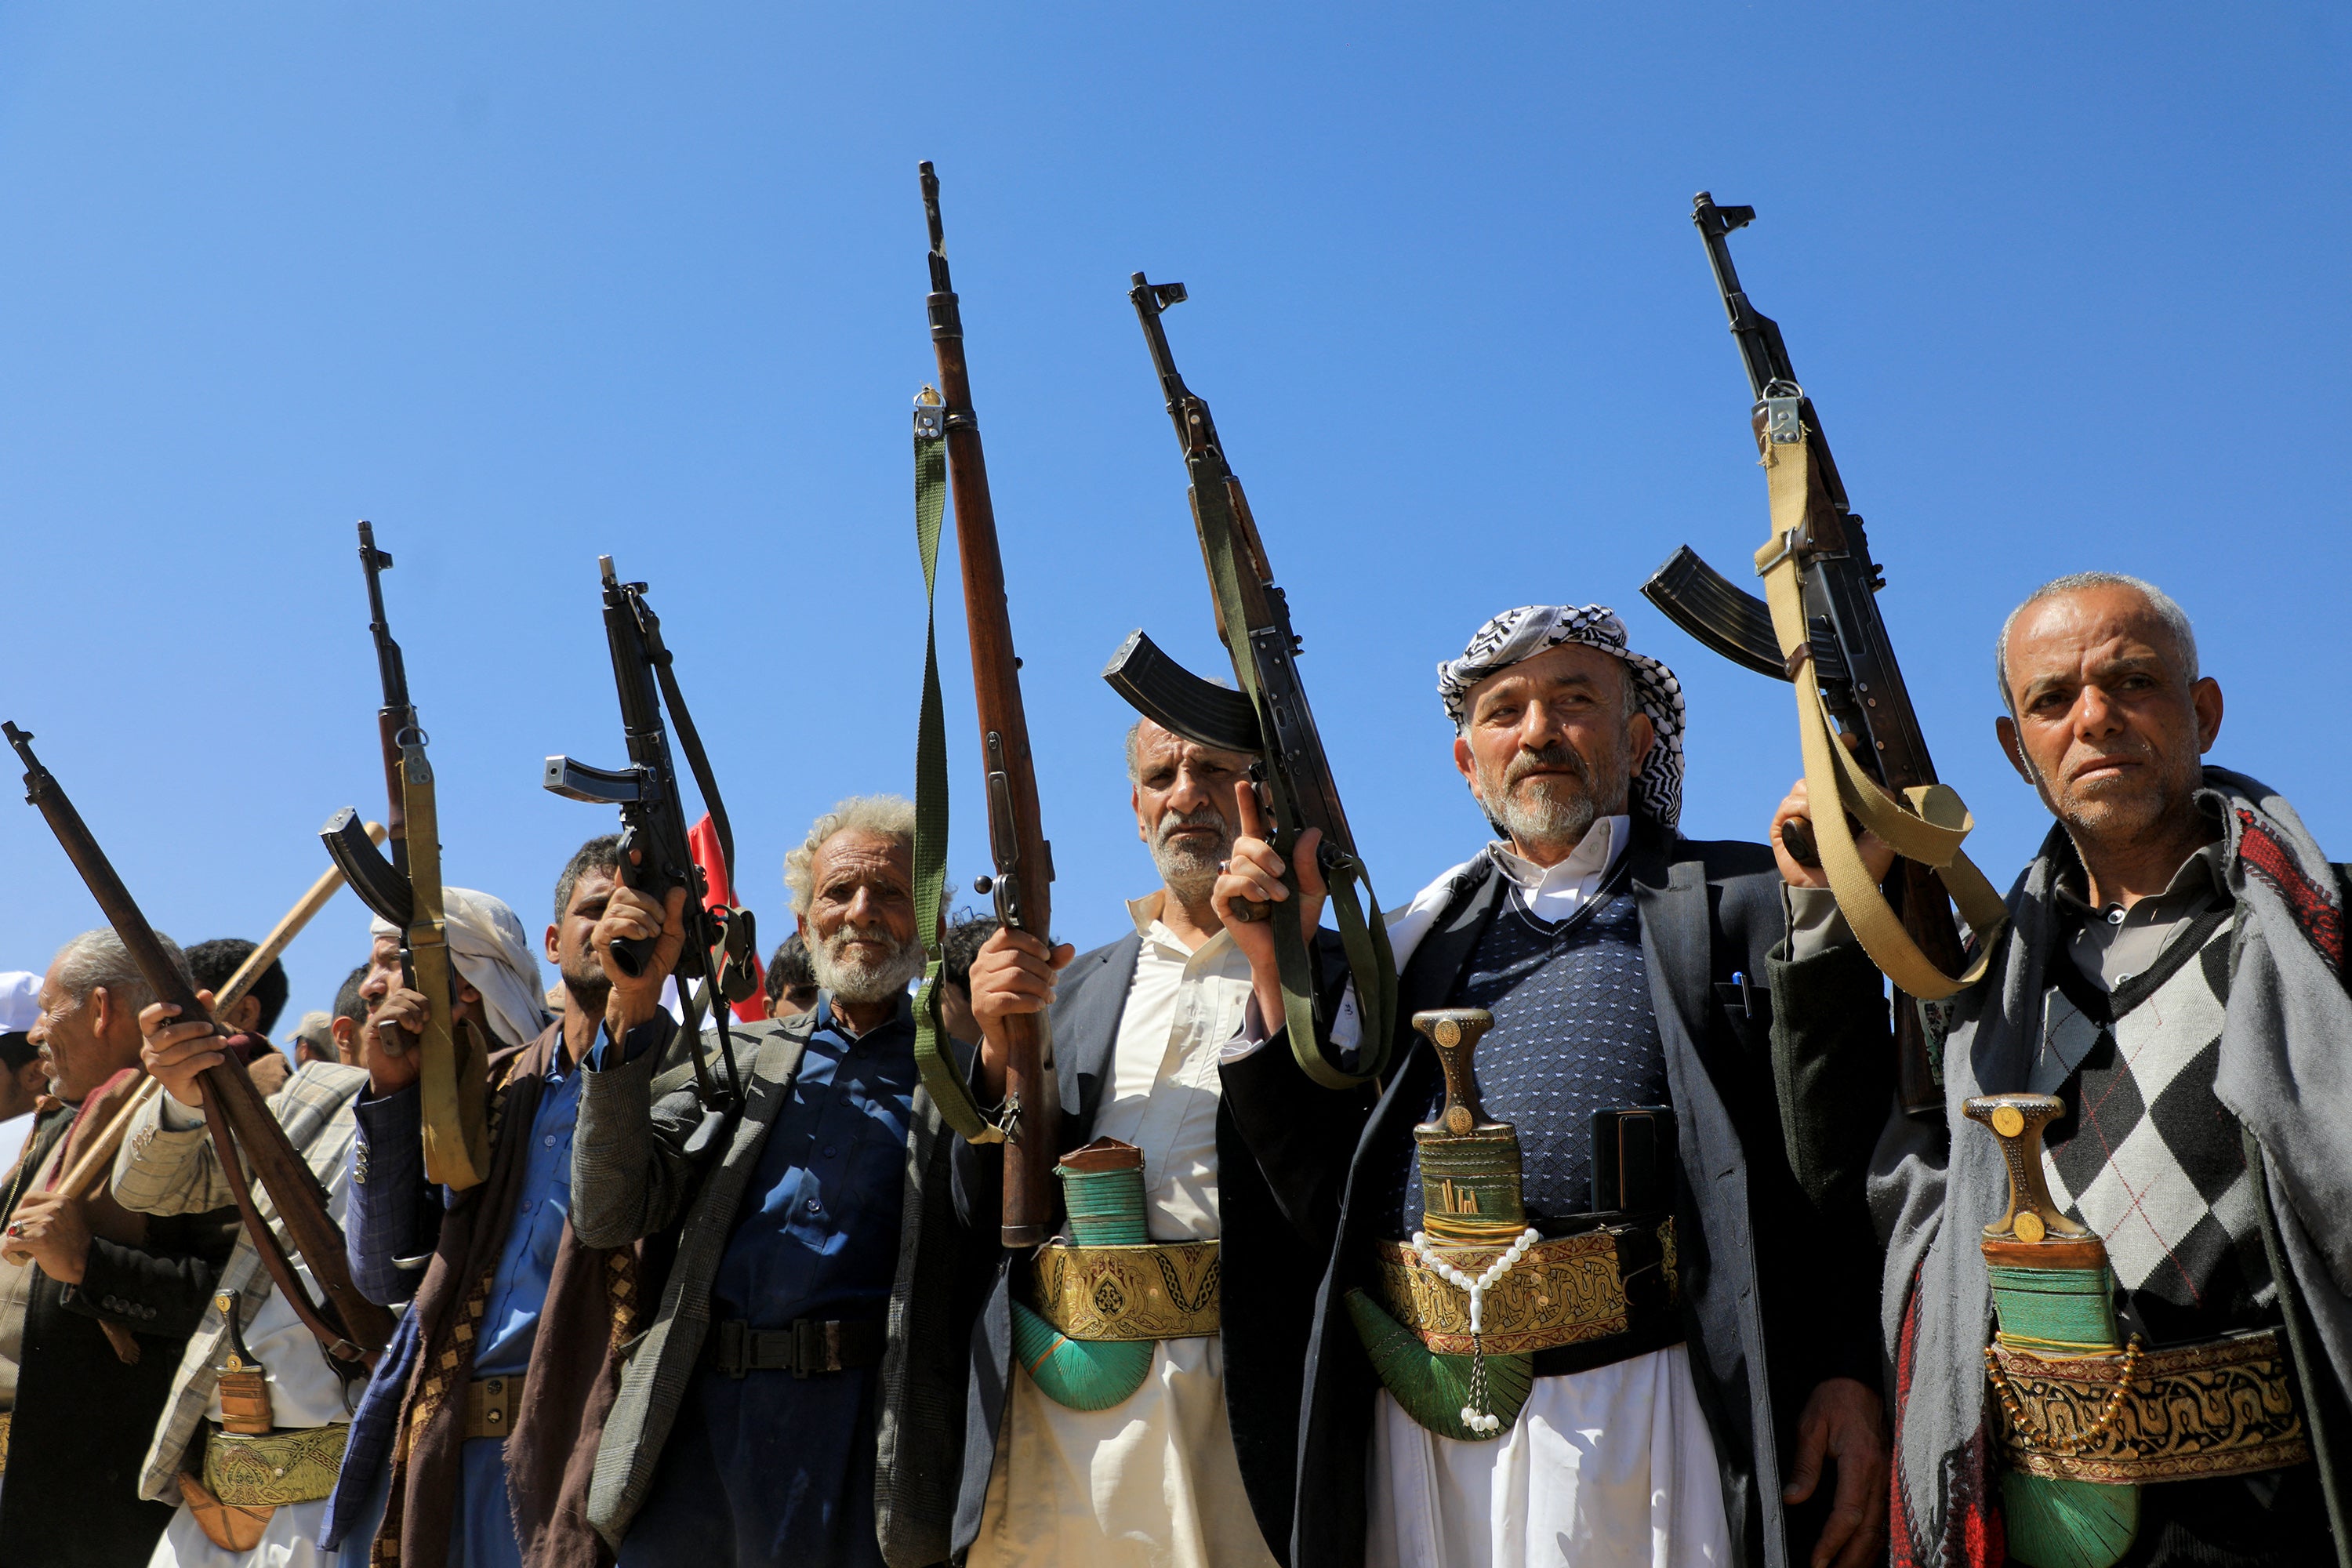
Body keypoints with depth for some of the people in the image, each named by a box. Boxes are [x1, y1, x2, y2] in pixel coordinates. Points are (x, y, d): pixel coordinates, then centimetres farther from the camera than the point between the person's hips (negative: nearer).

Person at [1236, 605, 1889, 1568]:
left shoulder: (1748, 902, 7)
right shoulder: (1417, 936, 16)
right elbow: (1323, 1184, 10)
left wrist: (1852, 1379, -12)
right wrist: (1279, 965, 1)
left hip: (1643, 1409, -2)